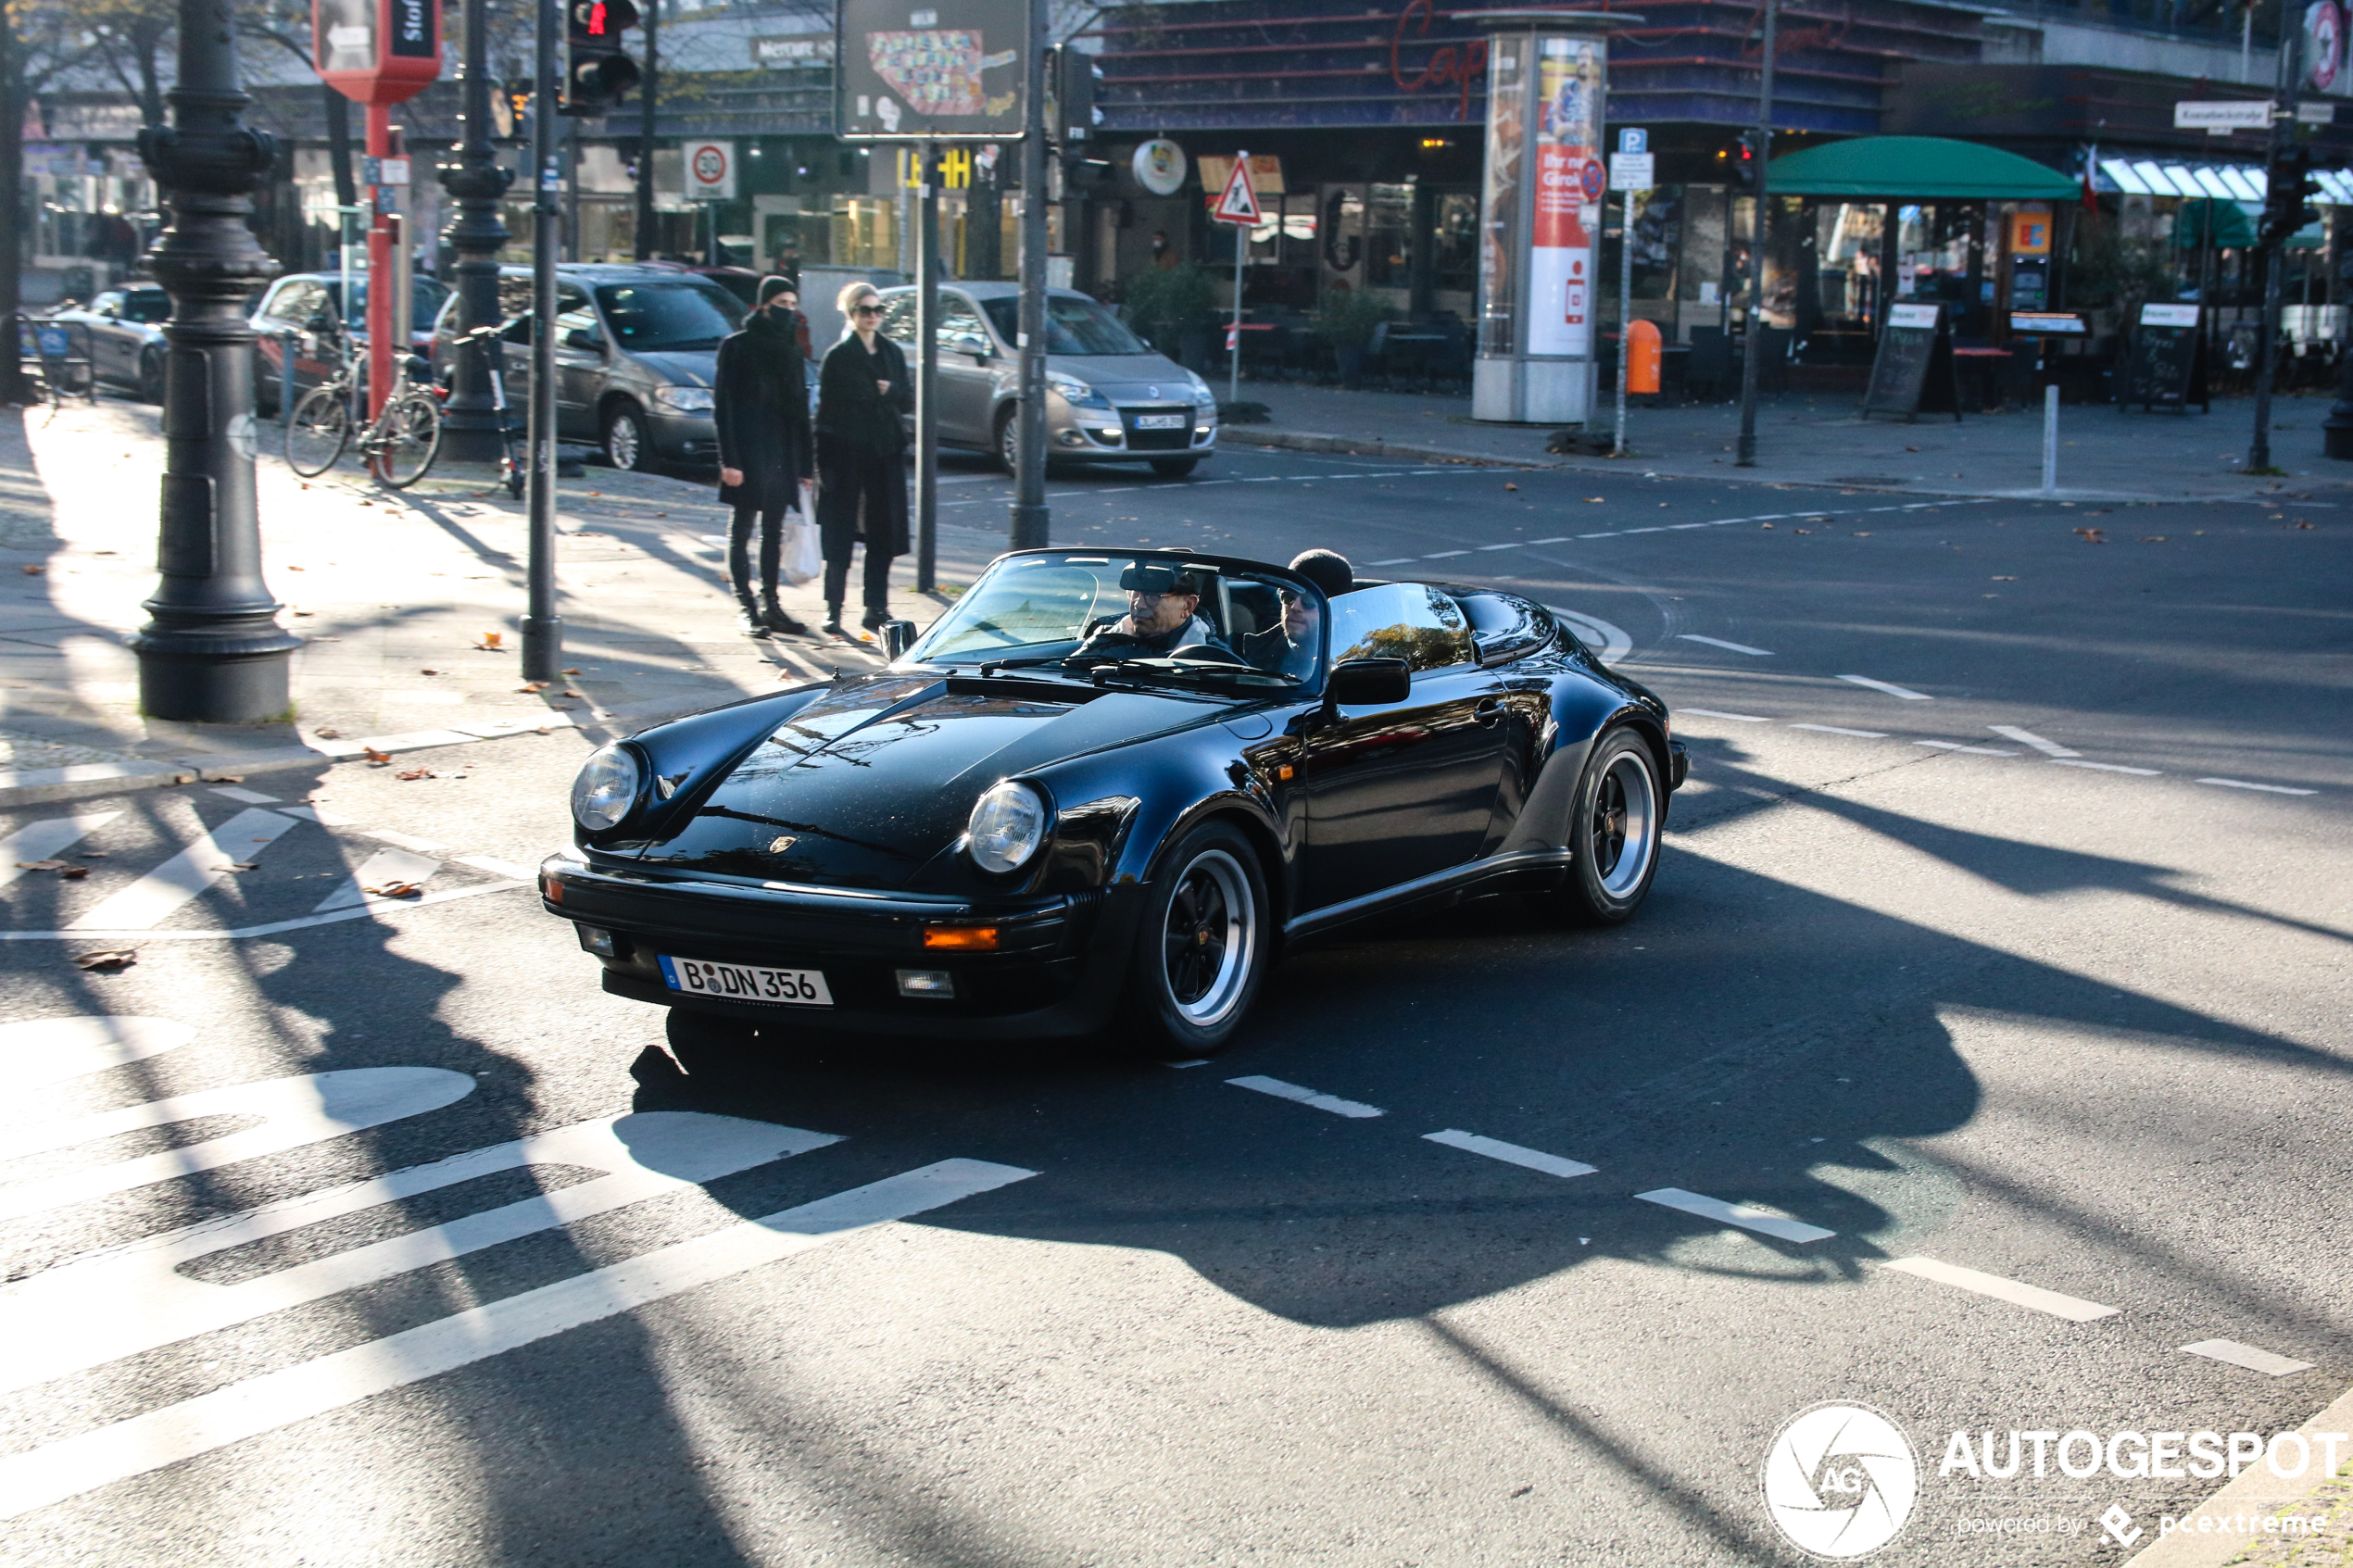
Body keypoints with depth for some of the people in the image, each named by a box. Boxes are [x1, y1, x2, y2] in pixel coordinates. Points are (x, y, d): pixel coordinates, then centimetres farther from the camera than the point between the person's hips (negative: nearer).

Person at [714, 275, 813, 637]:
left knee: (774, 531, 10)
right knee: (741, 532, -1)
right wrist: (729, 459, -16)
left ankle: (771, 605, 17)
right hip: (748, 455, -6)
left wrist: (805, 465, 10)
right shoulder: (737, 346, -4)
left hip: (782, 455, 6)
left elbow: (801, 409, 14)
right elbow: (722, 405, -8)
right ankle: (748, 610, 1)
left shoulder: (791, 350, 13)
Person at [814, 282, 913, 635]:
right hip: (846, 455, -4)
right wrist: (823, 463, -10)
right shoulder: (838, 357, -2)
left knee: (883, 533, 4)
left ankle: (877, 609, 12)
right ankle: (833, 609, 4)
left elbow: (909, 401, 11)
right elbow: (826, 409, -5)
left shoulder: (892, 353, 11)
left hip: (885, 455, 4)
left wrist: (892, 392, -12)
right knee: (840, 535, -3)